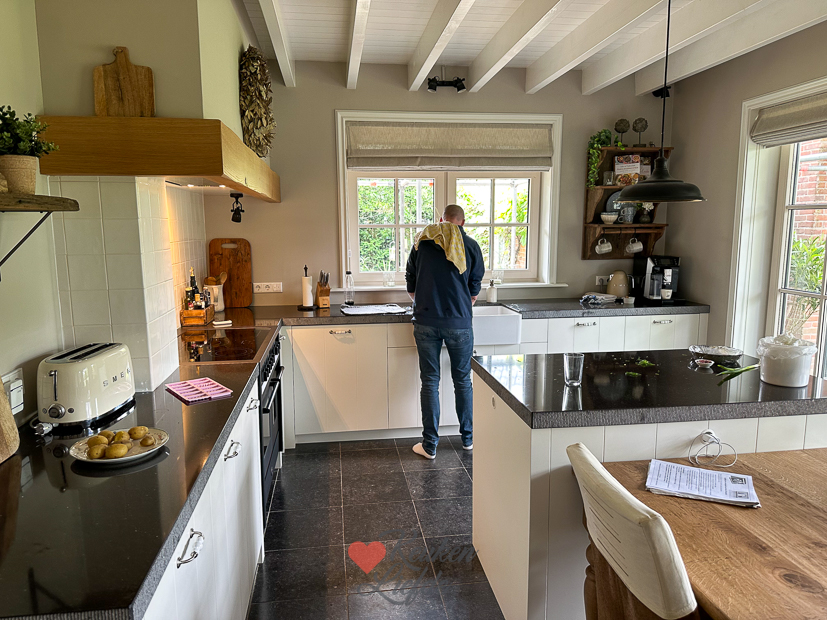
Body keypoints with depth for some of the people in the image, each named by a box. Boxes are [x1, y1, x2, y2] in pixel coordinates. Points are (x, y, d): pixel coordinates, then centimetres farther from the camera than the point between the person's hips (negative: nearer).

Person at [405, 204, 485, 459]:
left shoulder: (422, 242, 5)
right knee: (463, 381, 14)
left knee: (430, 382, 7)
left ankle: (429, 445, 13)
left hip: (426, 322, 1)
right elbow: (474, 291, 9)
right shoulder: (470, 246, 2)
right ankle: (468, 438, 28)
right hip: (459, 323, 0)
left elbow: (411, 286, 12)